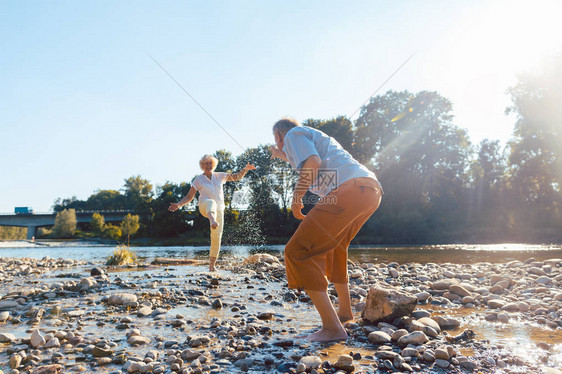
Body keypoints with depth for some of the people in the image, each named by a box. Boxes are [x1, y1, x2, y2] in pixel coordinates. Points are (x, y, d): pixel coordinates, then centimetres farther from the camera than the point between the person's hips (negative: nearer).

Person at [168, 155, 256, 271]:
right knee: (211, 202, -42)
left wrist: (246, 169, -6)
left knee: (216, 238, -3)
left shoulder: (219, 176, 14)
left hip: (219, 210, 3)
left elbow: (237, 177, 12)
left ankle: (212, 264, 12)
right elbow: (189, 197, 8)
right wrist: (178, 205, -8)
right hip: (205, 207, -3)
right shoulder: (198, 180, 7)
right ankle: (212, 221, -76)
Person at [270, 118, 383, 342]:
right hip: (372, 190, 10)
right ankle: (345, 310, 38)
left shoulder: (294, 134, 11)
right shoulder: (315, 136, 37)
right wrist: (285, 157, 60)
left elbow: (313, 162, -9)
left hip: (350, 189, -10)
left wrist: (296, 198, -4)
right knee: (333, 246, 30)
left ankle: (332, 327, -14)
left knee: (298, 252, -8)